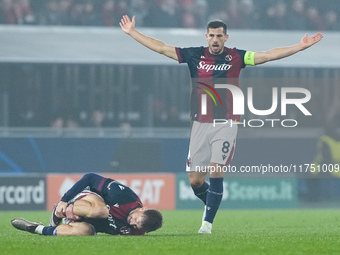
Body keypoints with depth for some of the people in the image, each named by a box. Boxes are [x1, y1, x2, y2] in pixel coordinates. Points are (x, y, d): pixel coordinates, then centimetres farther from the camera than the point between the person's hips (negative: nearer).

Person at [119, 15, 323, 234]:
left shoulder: (236, 57, 1)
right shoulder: (194, 55, 5)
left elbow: (267, 56, -4)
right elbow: (161, 48, 7)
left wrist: (300, 47, -12)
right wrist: (132, 32, 6)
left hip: (226, 124, -2)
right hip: (200, 124, 2)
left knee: (216, 172, -15)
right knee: (195, 180, 1)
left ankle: (207, 222, -9)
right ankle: (211, 203, 32)